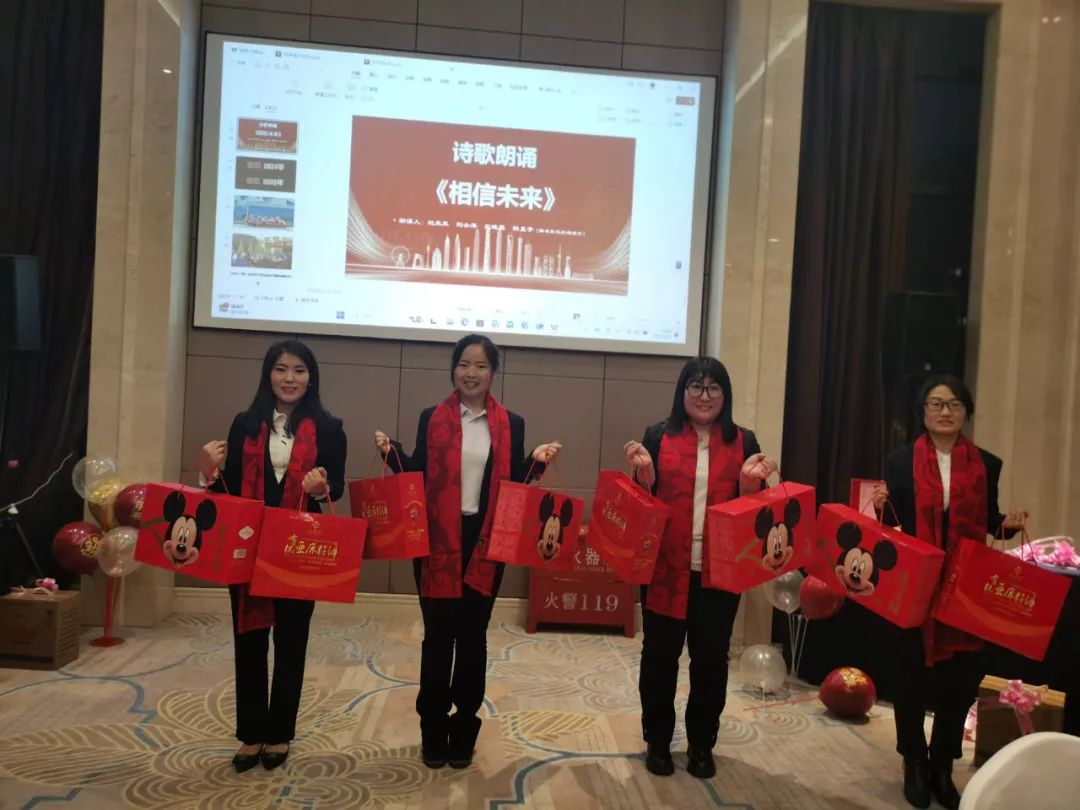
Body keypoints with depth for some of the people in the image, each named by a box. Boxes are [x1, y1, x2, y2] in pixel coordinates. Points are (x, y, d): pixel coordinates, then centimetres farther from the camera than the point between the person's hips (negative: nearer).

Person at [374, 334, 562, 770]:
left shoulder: (511, 424, 5)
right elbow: (418, 476, 4)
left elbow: (515, 483, 4)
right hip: (438, 541, -1)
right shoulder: (432, 418, 3)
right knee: (438, 635, 6)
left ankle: (464, 730, 24)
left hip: (485, 542, 1)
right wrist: (392, 453, -11)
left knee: (473, 635, 9)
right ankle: (433, 731, 21)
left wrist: (536, 461, -11)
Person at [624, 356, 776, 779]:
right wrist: (644, 472, -17)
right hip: (666, 567, 0)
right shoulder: (659, 436, 1)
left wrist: (750, 481, -16)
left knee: (711, 657, 9)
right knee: (660, 653, 9)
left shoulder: (743, 441, 4)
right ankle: (657, 741, 27)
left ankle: (702, 744, 27)